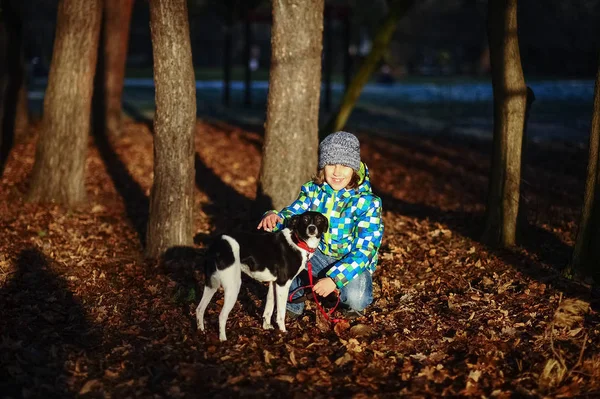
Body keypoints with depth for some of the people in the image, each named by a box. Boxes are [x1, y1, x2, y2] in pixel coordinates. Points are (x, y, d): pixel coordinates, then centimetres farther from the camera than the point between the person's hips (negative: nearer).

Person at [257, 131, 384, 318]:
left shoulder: (367, 202, -19)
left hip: (354, 262, -3)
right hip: (319, 257, 4)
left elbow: (364, 250, -24)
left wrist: (335, 278, -36)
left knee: (355, 298, -36)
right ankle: (293, 302, -1)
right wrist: (274, 218, -34)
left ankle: (351, 302, 5)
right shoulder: (313, 190, -6)